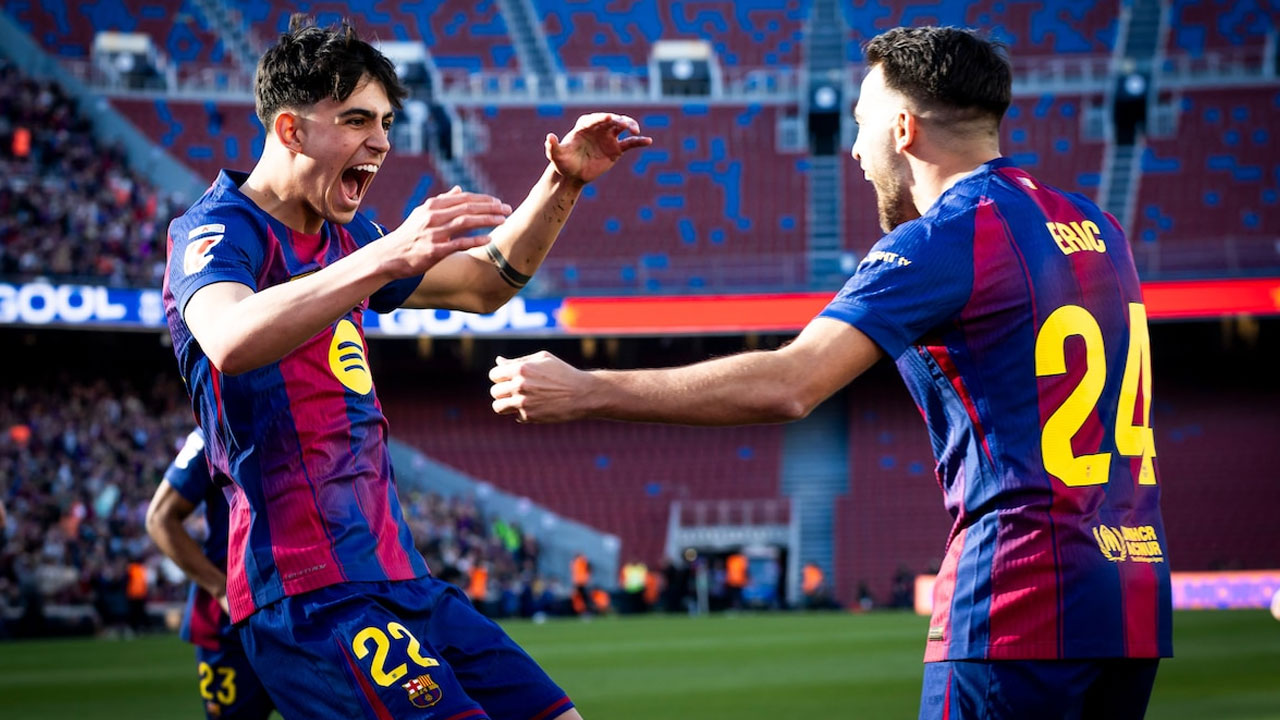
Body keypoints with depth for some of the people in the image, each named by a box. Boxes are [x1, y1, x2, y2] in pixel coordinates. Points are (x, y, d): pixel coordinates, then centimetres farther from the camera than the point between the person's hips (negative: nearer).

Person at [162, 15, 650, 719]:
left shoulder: (345, 237, 19)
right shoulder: (218, 227, -8)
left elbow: (481, 285, 31)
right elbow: (231, 342, -30)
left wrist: (564, 182, 17)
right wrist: (388, 257, -38)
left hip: (396, 576, 9)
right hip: (314, 596, -9)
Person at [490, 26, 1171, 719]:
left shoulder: (944, 239, -9)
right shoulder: (1096, 227, 14)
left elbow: (786, 385, -19)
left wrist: (586, 391, -14)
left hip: (1021, 608, -8)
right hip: (1133, 604, 8)